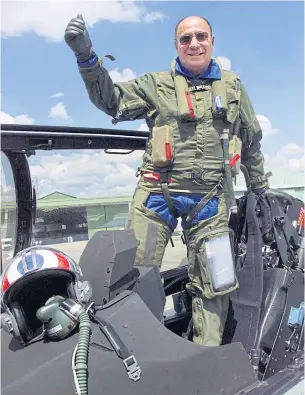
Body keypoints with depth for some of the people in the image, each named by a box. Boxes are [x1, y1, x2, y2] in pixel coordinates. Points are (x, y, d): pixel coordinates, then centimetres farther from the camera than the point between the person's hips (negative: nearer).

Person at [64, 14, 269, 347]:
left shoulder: (233, 86, 14)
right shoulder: (157, 84, 9)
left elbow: (251, 142, 21)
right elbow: (111, 100, -1)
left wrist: (260, 189, 24)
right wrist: (86, 57, -15)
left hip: (211, 197, 2)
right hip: (158, 192, -1)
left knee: (213, 281, 6)